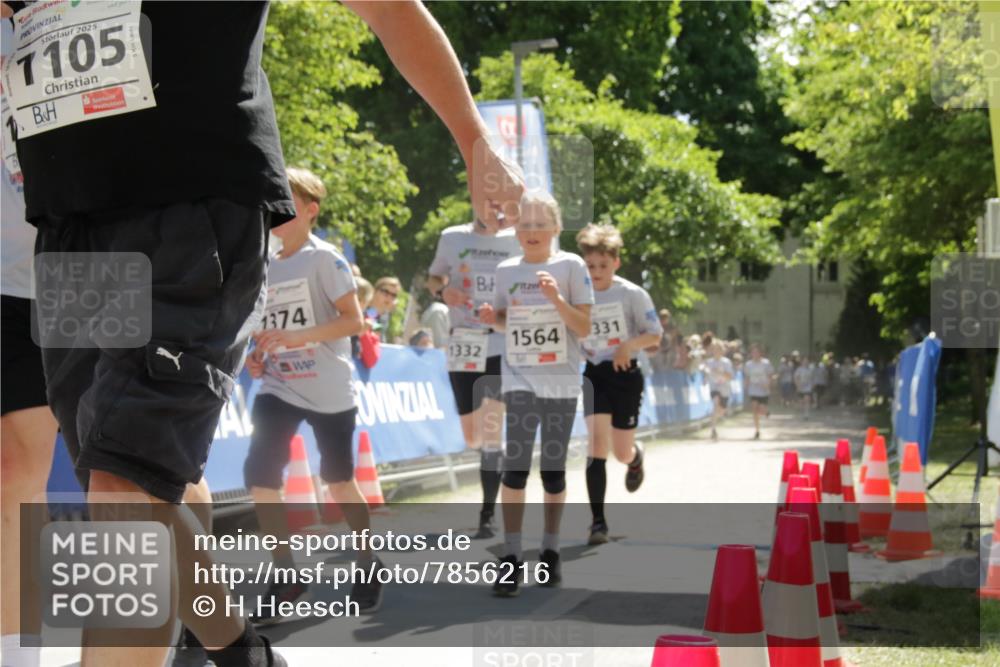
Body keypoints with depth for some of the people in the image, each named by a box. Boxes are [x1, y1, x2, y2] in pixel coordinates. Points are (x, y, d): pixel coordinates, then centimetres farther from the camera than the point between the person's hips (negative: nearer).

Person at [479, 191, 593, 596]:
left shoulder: (571, 266, -2)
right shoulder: (506, 270, 6)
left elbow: (584, 328, -5)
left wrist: (556, 298, -20)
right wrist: (491, 318, -4)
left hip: (561, 381, -1)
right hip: (520, 378, 1)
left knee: (553, 468, 7)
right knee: (515, 464, -11)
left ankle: (550, 553, 22)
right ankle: (510, 559, -9)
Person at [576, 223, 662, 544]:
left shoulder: (632, 294, -9)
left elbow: (655, 335, -5)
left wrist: (630, 344, -23)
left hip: (626, 374, -1)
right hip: (594, 375, 1)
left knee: (622, 452, 7)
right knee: (597, 442, -14)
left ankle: (636, 458, 48)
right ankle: (598, 521, -11)